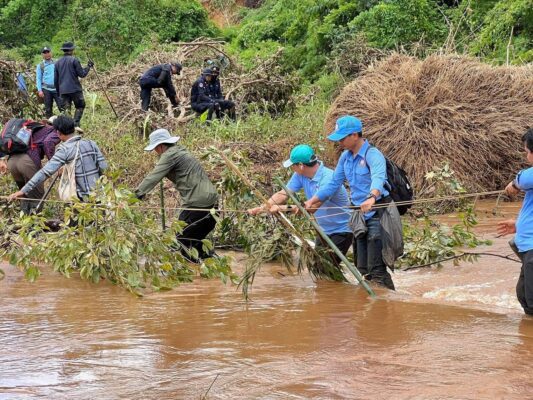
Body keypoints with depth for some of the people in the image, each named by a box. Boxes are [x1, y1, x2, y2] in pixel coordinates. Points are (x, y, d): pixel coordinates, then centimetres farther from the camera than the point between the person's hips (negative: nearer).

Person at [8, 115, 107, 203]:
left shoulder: (64, 150, -11)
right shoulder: (91, 144, 4)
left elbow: (46, 172, -18)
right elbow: (103, 168, 1)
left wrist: (23, 191, -19)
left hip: (82, 198, -5)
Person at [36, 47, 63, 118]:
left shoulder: (56, 63, 9)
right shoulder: (40, 65, 7)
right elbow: (38, 78, 6)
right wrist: (39, 90, -4)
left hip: (57, 88, 0)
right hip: (46, 89, 0)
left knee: (62, 107, -12)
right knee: (48, 109, 4)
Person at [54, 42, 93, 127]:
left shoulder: (57, 62, 11)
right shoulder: (74, 60, -6)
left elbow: (55, 80, 14)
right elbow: (82, 74, -6)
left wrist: (58, 92, 23)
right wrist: (88, 66, 10)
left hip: (63, 90, 4)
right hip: (75, 89, -4)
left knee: (66, 109, 7)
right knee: (80, 106, 10)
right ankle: (76, 124, -5)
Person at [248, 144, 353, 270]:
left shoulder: (328, 178, -29)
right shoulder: (300, 175, -4)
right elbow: (283, 194, -2)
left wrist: (282, 208, -34)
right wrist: (262, 208, -15)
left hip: (341, 231, -8)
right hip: (324, 231, 8)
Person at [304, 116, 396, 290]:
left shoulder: (372, 155, -16)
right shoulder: (345, 157, 9)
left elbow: (378, 178, -35)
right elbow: (334, 183, 17)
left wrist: (371, 198, -55)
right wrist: (312, 201, 10)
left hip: (377, 215, -8)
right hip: (359, 216, 8)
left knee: (377, 269, -13)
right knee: (363, 269, 11)